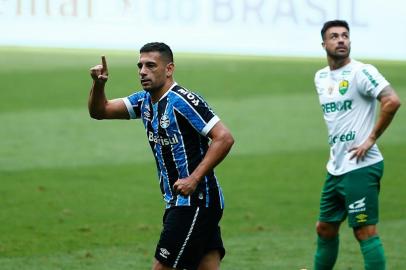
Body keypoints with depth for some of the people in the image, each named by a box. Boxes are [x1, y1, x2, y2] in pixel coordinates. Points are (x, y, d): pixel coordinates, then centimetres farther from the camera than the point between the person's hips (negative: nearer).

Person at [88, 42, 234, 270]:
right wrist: (99, 85, -4)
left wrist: (194, 179, -23)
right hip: (178, 201, 8)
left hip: (195, 200, -8)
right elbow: (99, 111, 16)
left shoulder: (183, 101, -15)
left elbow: (224, 138, -20)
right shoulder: (144, 101, 11)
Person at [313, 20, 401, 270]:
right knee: (325, 228, 18)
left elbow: (392, 101, -23)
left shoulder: (361, 72, -12)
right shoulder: (321, 77, 13)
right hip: (336, 167, 8)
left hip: (361, 167, -8)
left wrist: (371, 138, -19)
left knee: (365, 231, -9)